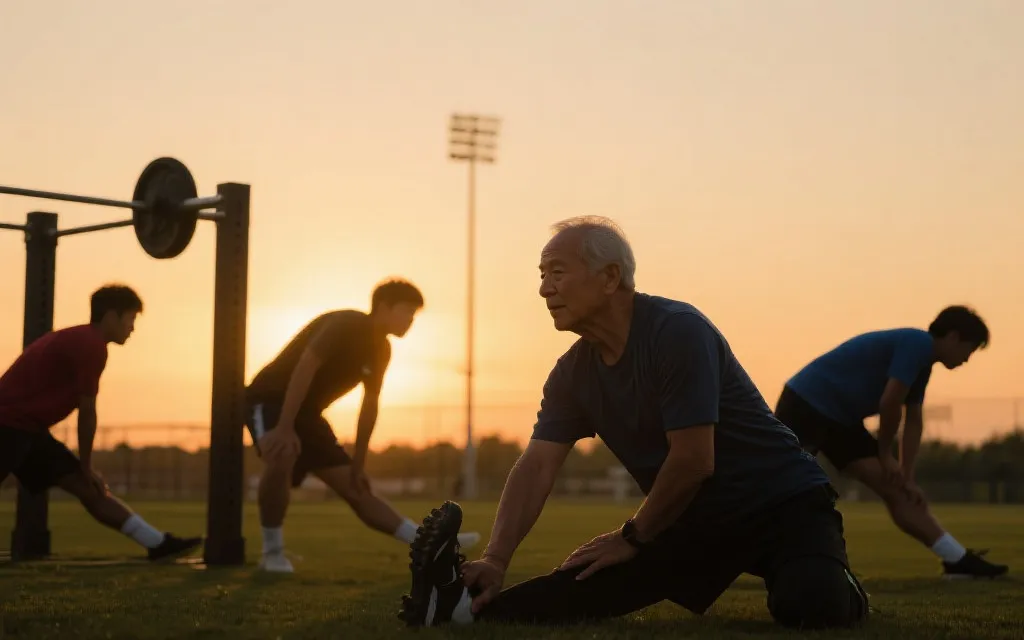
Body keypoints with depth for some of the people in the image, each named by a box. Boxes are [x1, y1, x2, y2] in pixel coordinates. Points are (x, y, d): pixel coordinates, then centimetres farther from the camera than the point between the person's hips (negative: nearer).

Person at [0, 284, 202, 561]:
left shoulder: (78, 340, 16)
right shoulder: (92, 345, -14)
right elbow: (86, 412, -11)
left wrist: (84, 468, 19)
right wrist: (85, 466, -1)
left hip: (26, 428, 10)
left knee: (89, 489, 7)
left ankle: (158, 543, 7)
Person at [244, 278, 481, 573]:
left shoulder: (380, 349, 6)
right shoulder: (345, 324, -20)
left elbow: (369, 407, 12)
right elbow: (304, 367, -30)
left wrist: (358, 465, 10)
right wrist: (285, 428, -36)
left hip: (307, 412, 9)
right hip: (271, 399, -8)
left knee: (356, 490, 4)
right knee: (282, 455, -39)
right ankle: (272, 553, -25)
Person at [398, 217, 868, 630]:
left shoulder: (677, 332, -23)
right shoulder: (573, 373, 0)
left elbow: (693, 461, -25)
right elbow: (537, 467, -7)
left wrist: (633, 538, -12)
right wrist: (495, 561, -21)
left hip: (782, 502, -6)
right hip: (695, 520, 6)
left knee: (809, 605, -31)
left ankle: (836, 590, 0)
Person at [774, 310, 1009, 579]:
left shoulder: (920, 358, 14)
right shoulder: (918, 344, -16)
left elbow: (914, 421, 15)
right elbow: (889, 403, -19)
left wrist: (907, 478, 9)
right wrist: (885, 453, -4)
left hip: (840, 420, 10)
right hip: (806, 405, -10)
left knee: (895, 491, 7)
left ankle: (959, 560, 9)